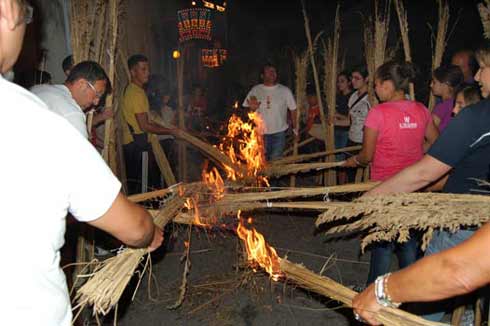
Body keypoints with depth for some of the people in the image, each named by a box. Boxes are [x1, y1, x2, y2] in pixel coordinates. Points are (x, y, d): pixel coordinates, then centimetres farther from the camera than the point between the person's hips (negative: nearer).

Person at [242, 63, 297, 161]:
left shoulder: (285, 90, 2)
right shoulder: (255, 90, 4)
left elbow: (293, 110, 4)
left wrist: (295, 129, 0)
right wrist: (252, 108, -16)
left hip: (279, 132, -1)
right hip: (261, 133, 1)